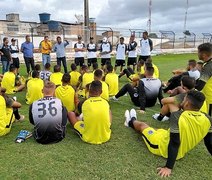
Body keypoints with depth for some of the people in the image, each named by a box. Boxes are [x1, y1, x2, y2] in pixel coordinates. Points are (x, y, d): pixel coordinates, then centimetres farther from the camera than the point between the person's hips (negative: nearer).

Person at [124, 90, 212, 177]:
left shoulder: (177, 115, -29)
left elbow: (174, 143, -31)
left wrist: (168, 167, -27)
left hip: (163, 147, -6)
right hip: (181, 153, 6)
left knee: (142, 125, 21)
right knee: (157, 130, 31)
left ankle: (131, 122, 57)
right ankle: (132, 122, 58)